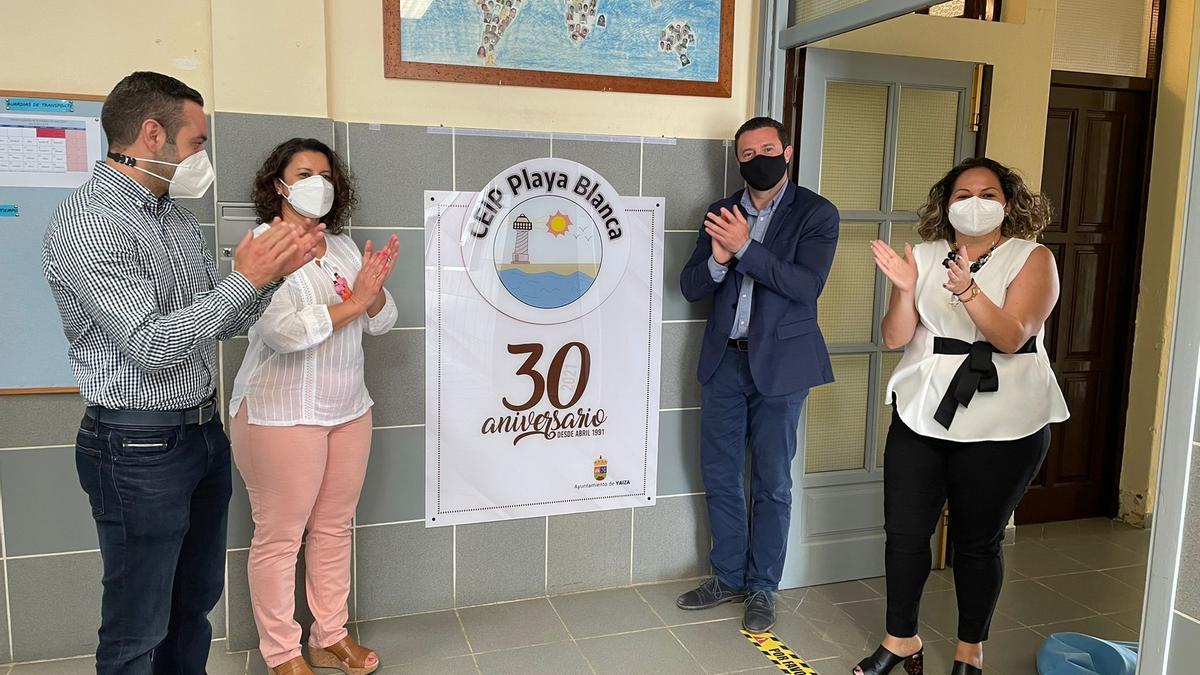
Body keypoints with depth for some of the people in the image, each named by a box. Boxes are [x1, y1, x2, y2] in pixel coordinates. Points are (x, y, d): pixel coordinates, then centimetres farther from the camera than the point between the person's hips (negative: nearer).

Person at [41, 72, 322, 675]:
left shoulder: (176, 215, 10)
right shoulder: (84, 224, -17)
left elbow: (219, 325, 11)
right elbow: (154, 345, -23)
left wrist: (271, 271, -3)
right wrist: (245, 279, -20)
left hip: (203, 430, 8)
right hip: (139, 446, -8)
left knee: (195, 602, 21)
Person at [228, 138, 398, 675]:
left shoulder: (344, 247, 9)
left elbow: (381, 323, 7)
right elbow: (282, 332, -23)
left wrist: (375, 289, -13)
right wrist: (353, 302, -23)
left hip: (348, 410, 7)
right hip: (280, 414, -6)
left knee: (334, 526, 14)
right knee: (280, 535, 3)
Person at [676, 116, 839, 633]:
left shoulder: (816, 214, -4)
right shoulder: (721, 213, 7)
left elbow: (807, 285, -18)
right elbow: (691, 288, 3)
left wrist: (745, 248, -26)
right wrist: (717, 259, -18)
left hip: (779, 364, -4)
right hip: (723, 360, 4)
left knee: (772, 483, 6)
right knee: (719, 475, 12)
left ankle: (762, 588, 22)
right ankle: (728, 576, 29)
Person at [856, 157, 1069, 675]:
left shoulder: (1032, 259, -2)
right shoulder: (924, 255, 5)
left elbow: (1011, 337, -16)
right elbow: (896, 338, 0)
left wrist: (967, 290, -31)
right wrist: (905, 289, -17)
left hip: (1001, 426, -3)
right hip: (921, 415, 3)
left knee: (977, 541, 8)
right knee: (904, 532, 5)